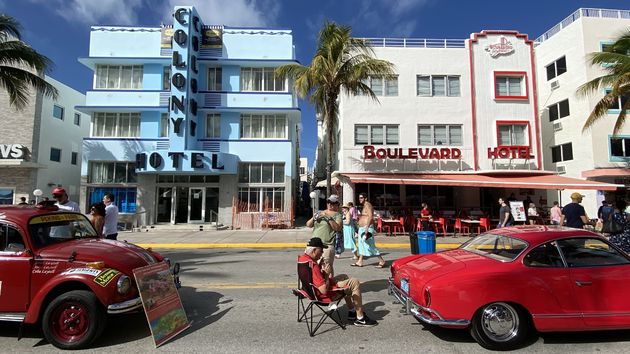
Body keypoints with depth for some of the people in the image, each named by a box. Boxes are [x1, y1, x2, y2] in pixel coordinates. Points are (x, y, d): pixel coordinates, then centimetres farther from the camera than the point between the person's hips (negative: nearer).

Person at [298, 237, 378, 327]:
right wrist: (327, 273, -19)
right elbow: (324, 290, -32)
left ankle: (352, 312, 30)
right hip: (324, 295, -10)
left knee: (344, 277, 25)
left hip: (315, 289, 10)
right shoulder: (313, 266, -33)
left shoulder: (302, 258, -3)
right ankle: (360, 319, 8)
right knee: (354, 282, -4)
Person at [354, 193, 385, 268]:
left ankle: (382, 261, 2)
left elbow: (370, 217, -23)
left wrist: (366, 229, -28)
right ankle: (360, 262, 18)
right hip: (362, 228, 10)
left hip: (367, 228, -10)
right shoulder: (364, 206, 17)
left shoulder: (367, 205, -13)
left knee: (370, 246, -7)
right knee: (362, 245, 12)